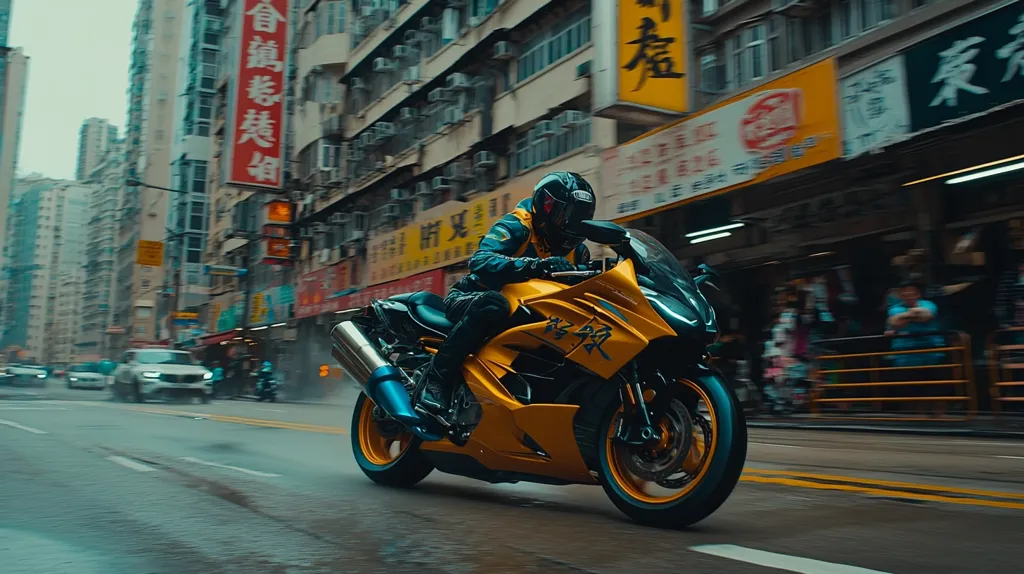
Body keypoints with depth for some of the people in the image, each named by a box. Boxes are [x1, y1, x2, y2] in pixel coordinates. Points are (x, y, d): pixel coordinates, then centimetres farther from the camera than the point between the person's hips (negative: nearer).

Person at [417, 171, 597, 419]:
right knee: (492, 304, -41)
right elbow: (480, 261, -33)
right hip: (469, 299, -7)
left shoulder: (573, 247, 6)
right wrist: (535, 266, -45)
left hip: (520, 311, 7)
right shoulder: (517, 226, -17)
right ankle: (437, 380, -33)